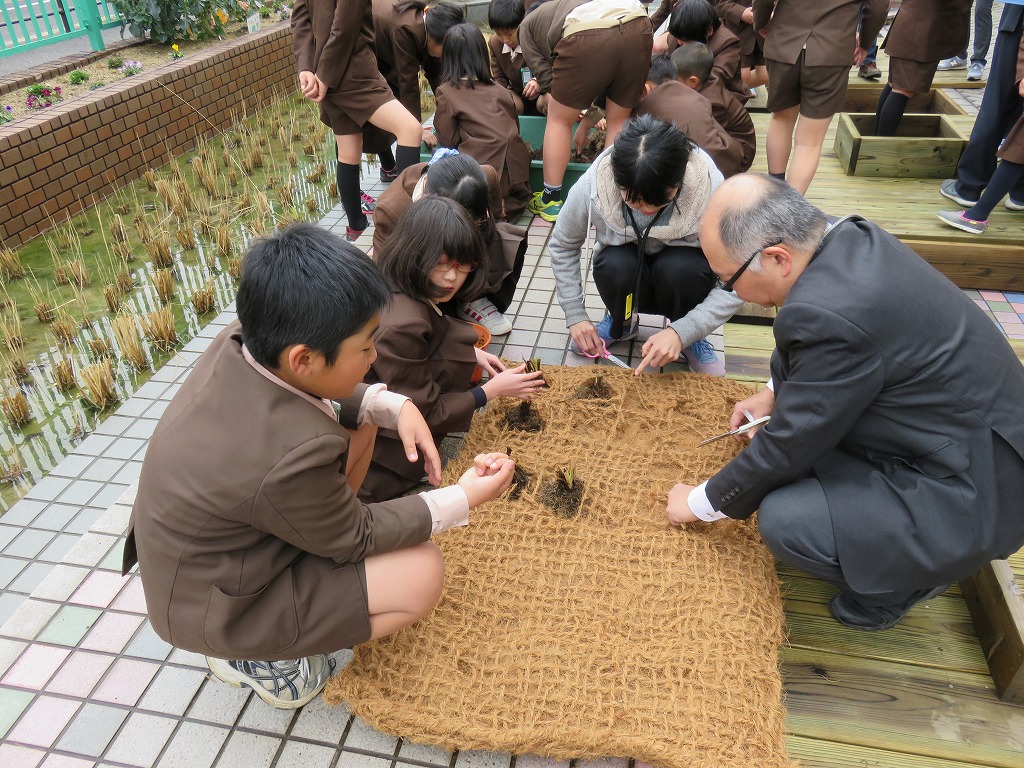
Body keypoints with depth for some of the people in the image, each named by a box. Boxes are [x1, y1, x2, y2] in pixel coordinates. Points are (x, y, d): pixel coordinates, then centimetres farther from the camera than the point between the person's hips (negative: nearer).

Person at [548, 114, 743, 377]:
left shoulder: (711, 189, -30)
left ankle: (691, 340, -3)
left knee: (678, 268, -35)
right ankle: (621, 323, 2)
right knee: (615, 265, -33)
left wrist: (681, 333, -35)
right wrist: (575, 316, -12)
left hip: (681, 269, -1)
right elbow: (562, 246, -8)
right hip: (627, 279, 1)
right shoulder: (593, 185, -26)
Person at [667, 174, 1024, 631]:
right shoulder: (851, 238, -6)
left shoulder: (831, 314, -32)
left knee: (783, 521, -21)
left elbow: (787, 446, -20)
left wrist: (702, 504, -5)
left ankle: (906, 580, 8)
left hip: (975, 493, -9)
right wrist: (776, 392, 15)